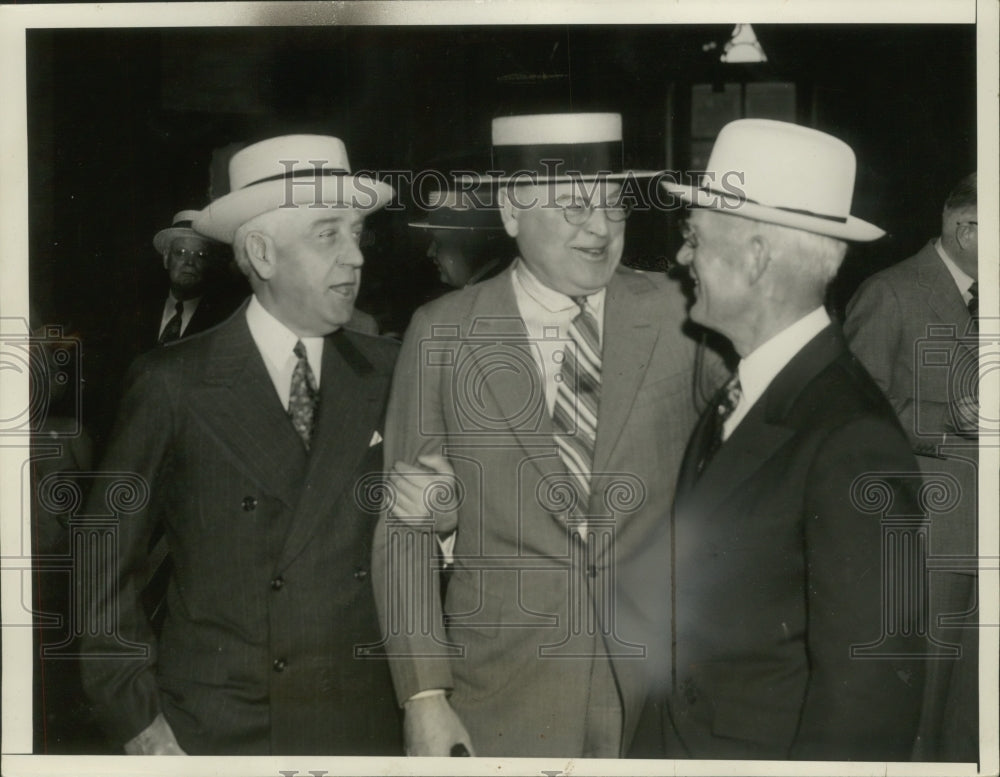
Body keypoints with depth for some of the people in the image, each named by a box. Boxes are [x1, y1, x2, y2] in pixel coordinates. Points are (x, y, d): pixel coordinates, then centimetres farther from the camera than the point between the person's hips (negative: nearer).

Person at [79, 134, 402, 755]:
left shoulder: (387, 374, 2)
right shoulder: (173, 383, -6)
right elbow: (105, 562, -2)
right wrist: (137, 720, -4)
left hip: (361, 727, 3)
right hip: (212, 732, -2)